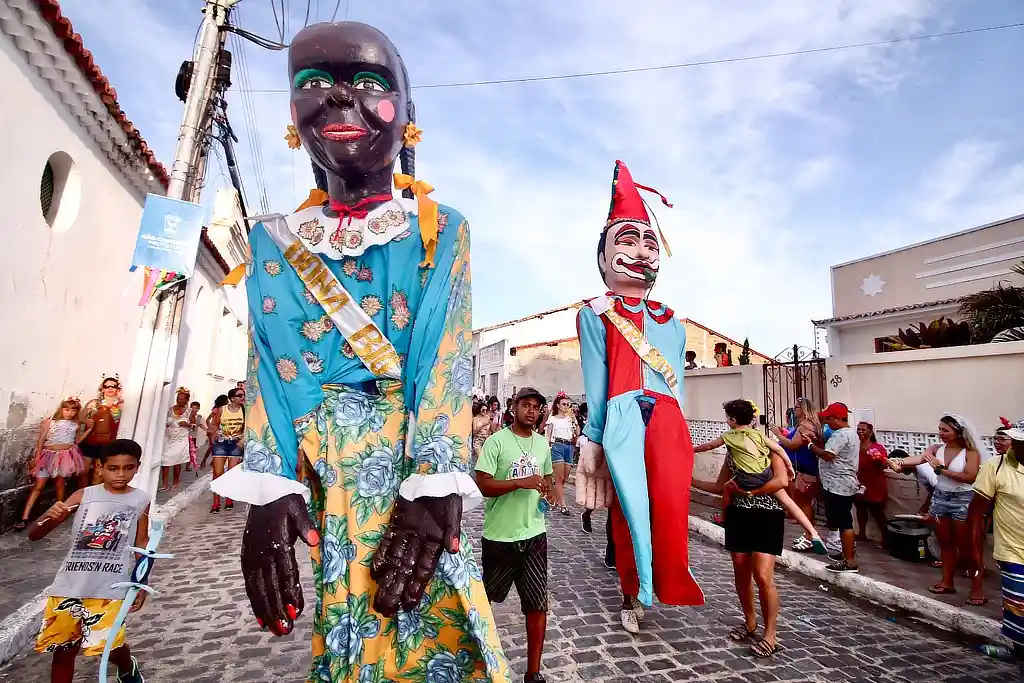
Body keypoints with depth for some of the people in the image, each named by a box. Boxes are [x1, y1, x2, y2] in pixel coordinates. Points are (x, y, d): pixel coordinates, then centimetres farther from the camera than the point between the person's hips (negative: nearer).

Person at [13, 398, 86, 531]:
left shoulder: (75, 425, 6)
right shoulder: (49, 422, -1)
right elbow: (40, 441, -1)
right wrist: (37, 458, -5)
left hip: (66, 455, 1)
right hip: (49, 455, -1)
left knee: (60, 484, 9)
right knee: (38, 485, -3)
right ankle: (24, 517, 0)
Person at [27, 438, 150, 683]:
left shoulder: (141, 500, -1)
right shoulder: (83, 496, -2)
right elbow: (34, 534, -1)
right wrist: (49, 517, -24)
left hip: (109, 589, -2)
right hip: (70, 586, 2)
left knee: (109, 647, -2)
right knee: (62, 650, 11)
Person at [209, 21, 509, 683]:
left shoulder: (439, 229, 3)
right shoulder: (278, 237, 11)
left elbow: (449, 356, -7)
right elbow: (269, 363, 3)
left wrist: (436, 485, -17)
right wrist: (268, 486, -9)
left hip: (412, 453, -2)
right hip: (319, 465, 3)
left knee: (430, 629, -1)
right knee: (342, 620, 7)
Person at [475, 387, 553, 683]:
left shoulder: (542, 443, 4)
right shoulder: (496, 441, -14)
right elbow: (482, 485, -18)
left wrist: (545, 487, -3)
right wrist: (521, 482, -26)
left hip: (534, 534, 4)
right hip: (499, 535, -3)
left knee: (538, 604, 7)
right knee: (485, 596, 19)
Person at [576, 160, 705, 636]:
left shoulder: (670, 320, 19)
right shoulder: (595, 313, 7)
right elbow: (596, 381, 3)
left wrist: (681, 433, 18)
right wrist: (594, 438, 1)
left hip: (667, 420, 4)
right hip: (623, 419, -3)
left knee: (670, 505, -10)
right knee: (630, 509, 1)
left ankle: (670, 585, 14)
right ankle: (632, 596, 22)